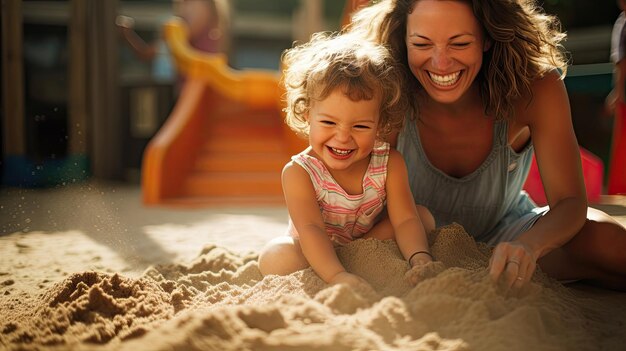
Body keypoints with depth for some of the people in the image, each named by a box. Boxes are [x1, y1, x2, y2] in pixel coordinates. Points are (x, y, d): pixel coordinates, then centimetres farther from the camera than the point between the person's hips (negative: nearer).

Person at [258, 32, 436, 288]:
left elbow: (405, 220, -24)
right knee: (275, 257, -33)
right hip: (316, 255, -3)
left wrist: (420, 260, -44)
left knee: (424, 217, -14)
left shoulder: (390, 163, -17)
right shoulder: (299, 173, -27)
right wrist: (337, 276, -54)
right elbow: (311, 230, -38)